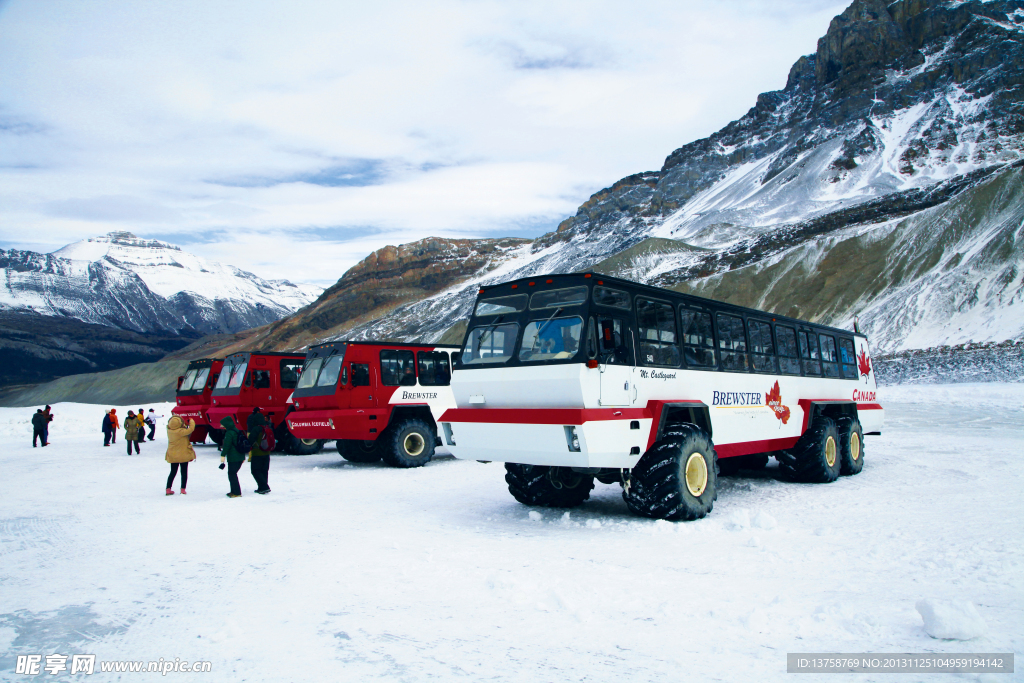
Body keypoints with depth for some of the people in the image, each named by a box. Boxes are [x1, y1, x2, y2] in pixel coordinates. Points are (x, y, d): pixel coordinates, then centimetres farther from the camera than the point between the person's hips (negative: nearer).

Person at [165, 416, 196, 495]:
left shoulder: (169, 430, -7)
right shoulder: (180, 431, -25)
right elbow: (191, 429, -21)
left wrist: (184, 425, -3)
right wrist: (191, 420, -6)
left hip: (172, 455, 5)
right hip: (183, 454, -5)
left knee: (173, 472, 15)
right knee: (184, 472, 8)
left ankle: (168, 489, 11)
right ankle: (183, 489, 8)